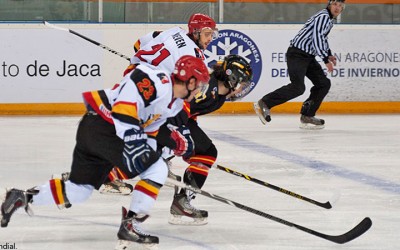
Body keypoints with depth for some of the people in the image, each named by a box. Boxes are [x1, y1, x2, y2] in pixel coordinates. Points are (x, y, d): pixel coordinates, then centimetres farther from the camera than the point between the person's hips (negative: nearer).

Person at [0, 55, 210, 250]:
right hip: (103, 125, -10)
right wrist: (133, 140, -28)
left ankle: (22, 197, 18)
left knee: (78, 191, 16)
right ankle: (130, 226, -9)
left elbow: (149, 129, 25)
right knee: (157, 170, -10)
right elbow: (124, 105, -25)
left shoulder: (175, 104, 17)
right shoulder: (158, 81, -15)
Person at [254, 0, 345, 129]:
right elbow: (317, 39, -22)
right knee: (298, 87, -22)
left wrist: (329, 54, 23)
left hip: (308, 56, 10)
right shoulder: (323, 17, -14)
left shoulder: (329, 19, 18)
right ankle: (263, 104, -16)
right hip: (297, 54, -10)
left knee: (324, 83, 5)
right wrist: (326, 60, -19)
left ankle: (307, 116, 6)